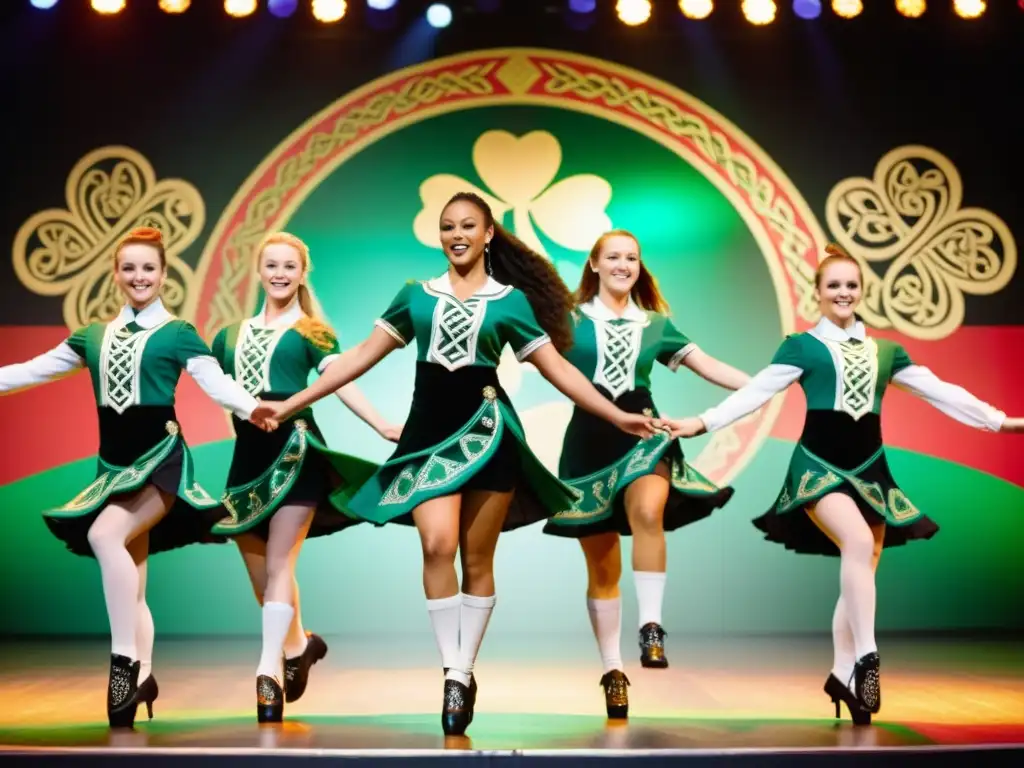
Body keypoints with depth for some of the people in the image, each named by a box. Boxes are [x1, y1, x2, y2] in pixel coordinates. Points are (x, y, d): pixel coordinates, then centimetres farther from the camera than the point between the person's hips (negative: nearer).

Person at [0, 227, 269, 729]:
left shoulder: (177, 333, 1)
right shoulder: (93, 336, 15)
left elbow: (217, 382, -11)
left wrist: (255, 410, -29)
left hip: (161, 457, -6)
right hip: (113, 465, 6)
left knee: (105, 534, -28)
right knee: (130, 583, 6)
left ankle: (125, 659, -21)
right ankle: (141, 676, 14)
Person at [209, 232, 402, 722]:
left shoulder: (312, 331, 3)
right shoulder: (230, 336, 17)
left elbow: (340, 382, -9)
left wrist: (382, 427, -23)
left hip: (295, 449, -5)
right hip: (247, 456, 5)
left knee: (279, 562, -10)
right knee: (257, 568, 11)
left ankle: (269, 671, -10)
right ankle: (297, 644, 33)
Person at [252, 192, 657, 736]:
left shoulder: (511, 300, 6)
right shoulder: (415, 295, 10)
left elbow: (557, 369, 7)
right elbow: (361, 357, 10)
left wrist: (617, 416, 1)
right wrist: (291, 404, 6)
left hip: (486, 427, -1)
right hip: (429, 430, 1)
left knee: (477, 558, 3)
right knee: (438, 546, -16)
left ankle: (465, 671, 16)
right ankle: (453, 674, -5)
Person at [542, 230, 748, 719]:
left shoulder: (656, 324, 13)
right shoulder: (571, 320, 7)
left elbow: (709, 367, 13)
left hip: (643, 434, 1)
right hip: (590, 440, 0)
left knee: (647, 512, -34)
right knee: (602, 567, 5)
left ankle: (651, 627, -26)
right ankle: (612, 670, 19)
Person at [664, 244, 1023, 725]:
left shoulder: (885, 351, 14)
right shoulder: (802, 346, 1)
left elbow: (939, 391, 15)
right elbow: (756, 392, -7)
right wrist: (702, 423, -19)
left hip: (870, 470, 5)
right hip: (819, 465, -5)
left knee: (861, 572, 5)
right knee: (859, 542, -29)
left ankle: (842, 673, 16)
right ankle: (866, 658, -27)